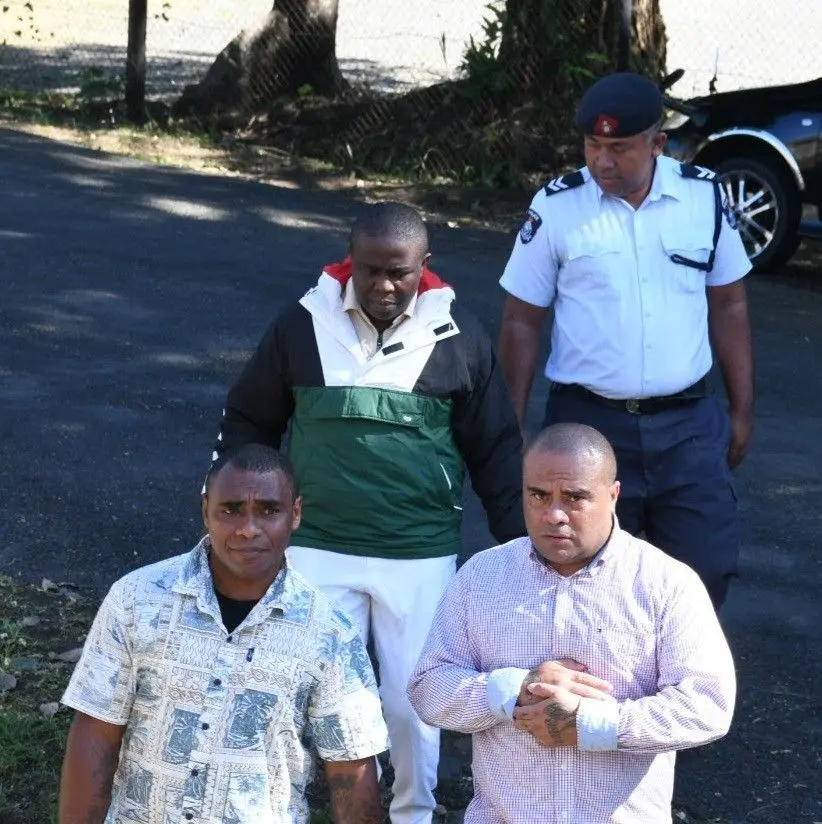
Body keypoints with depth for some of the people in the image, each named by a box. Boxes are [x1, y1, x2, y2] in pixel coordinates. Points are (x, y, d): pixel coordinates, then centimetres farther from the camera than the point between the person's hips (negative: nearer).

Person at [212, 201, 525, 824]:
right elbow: (249, 421, 11)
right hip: (317, 549, 0)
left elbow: (495, 449, 6)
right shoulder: (302, 325, -1)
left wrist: (519, 542, 4)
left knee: (412, 700, 9)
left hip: (422, 556, 0)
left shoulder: (459, 336, -2)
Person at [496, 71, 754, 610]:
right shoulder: (556, 207, -6)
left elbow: (728, 306, 8)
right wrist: (511, 426, -1)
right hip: (588, 425, -1)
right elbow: (522, 323, 0)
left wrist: (743, 410, 7)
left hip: (687, 425, 1)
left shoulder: (705, 196, -1)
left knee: (707, 569, 3)